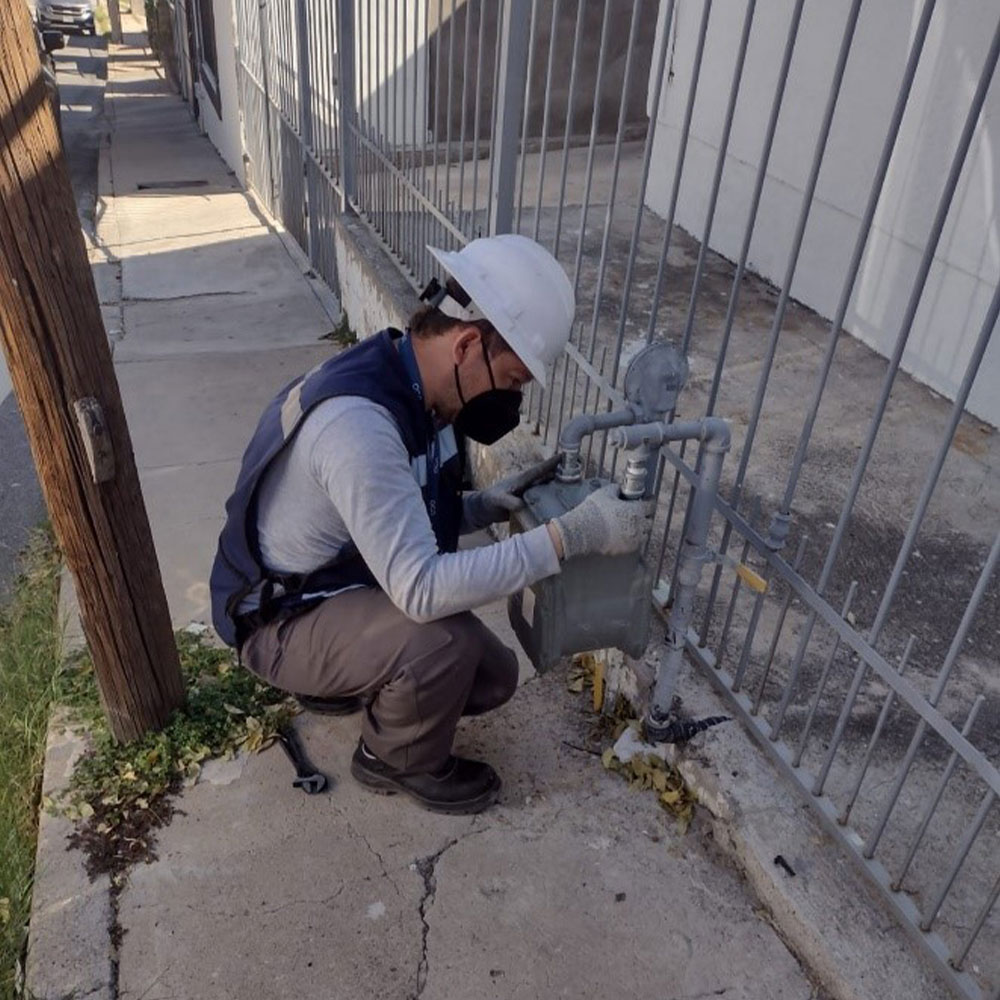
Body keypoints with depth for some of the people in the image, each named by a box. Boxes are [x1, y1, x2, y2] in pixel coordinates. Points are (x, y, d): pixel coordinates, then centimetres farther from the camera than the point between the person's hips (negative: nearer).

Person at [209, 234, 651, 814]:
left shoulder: (417, 390, -6)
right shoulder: (358, 420, -36)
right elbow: (422, 589, -38)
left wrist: (493, 504, -10)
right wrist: (572, 535, -37)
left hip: (352, 587, 8)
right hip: (282, 620, -8)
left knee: (493, 679, 5)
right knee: (444, 638, -32)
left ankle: (338, 675, 21)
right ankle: (400, 761, 0)